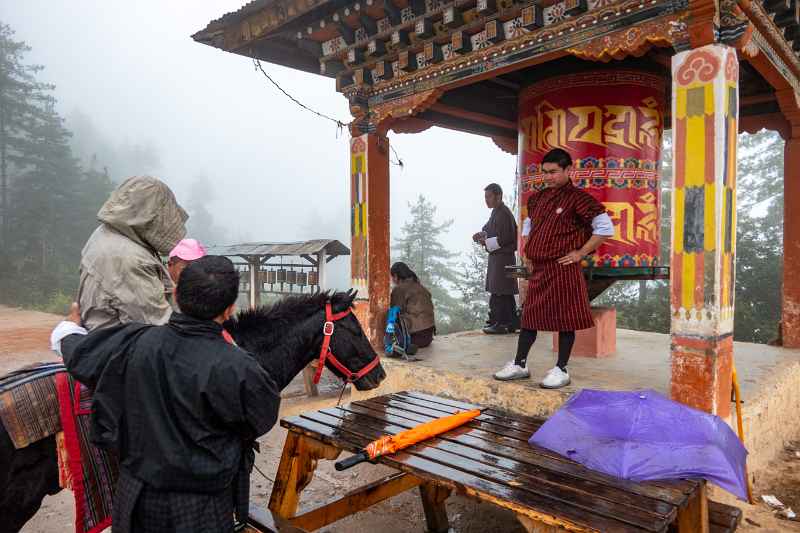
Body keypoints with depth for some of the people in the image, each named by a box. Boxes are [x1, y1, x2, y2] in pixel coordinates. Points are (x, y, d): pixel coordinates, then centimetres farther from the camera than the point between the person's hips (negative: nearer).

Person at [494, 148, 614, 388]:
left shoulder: (578, 198, -8)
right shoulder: (537, 199, 12)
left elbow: (606, 228, -12)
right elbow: (527, 226, 29)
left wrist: (581, 253, -12)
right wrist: (527, 254, 17)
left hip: (563, 268, -7)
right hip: (537, 269, 7)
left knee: (565, 319, 2)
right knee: (529, 315, 11)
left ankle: (561, 370, 13)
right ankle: (519, 364, 21)